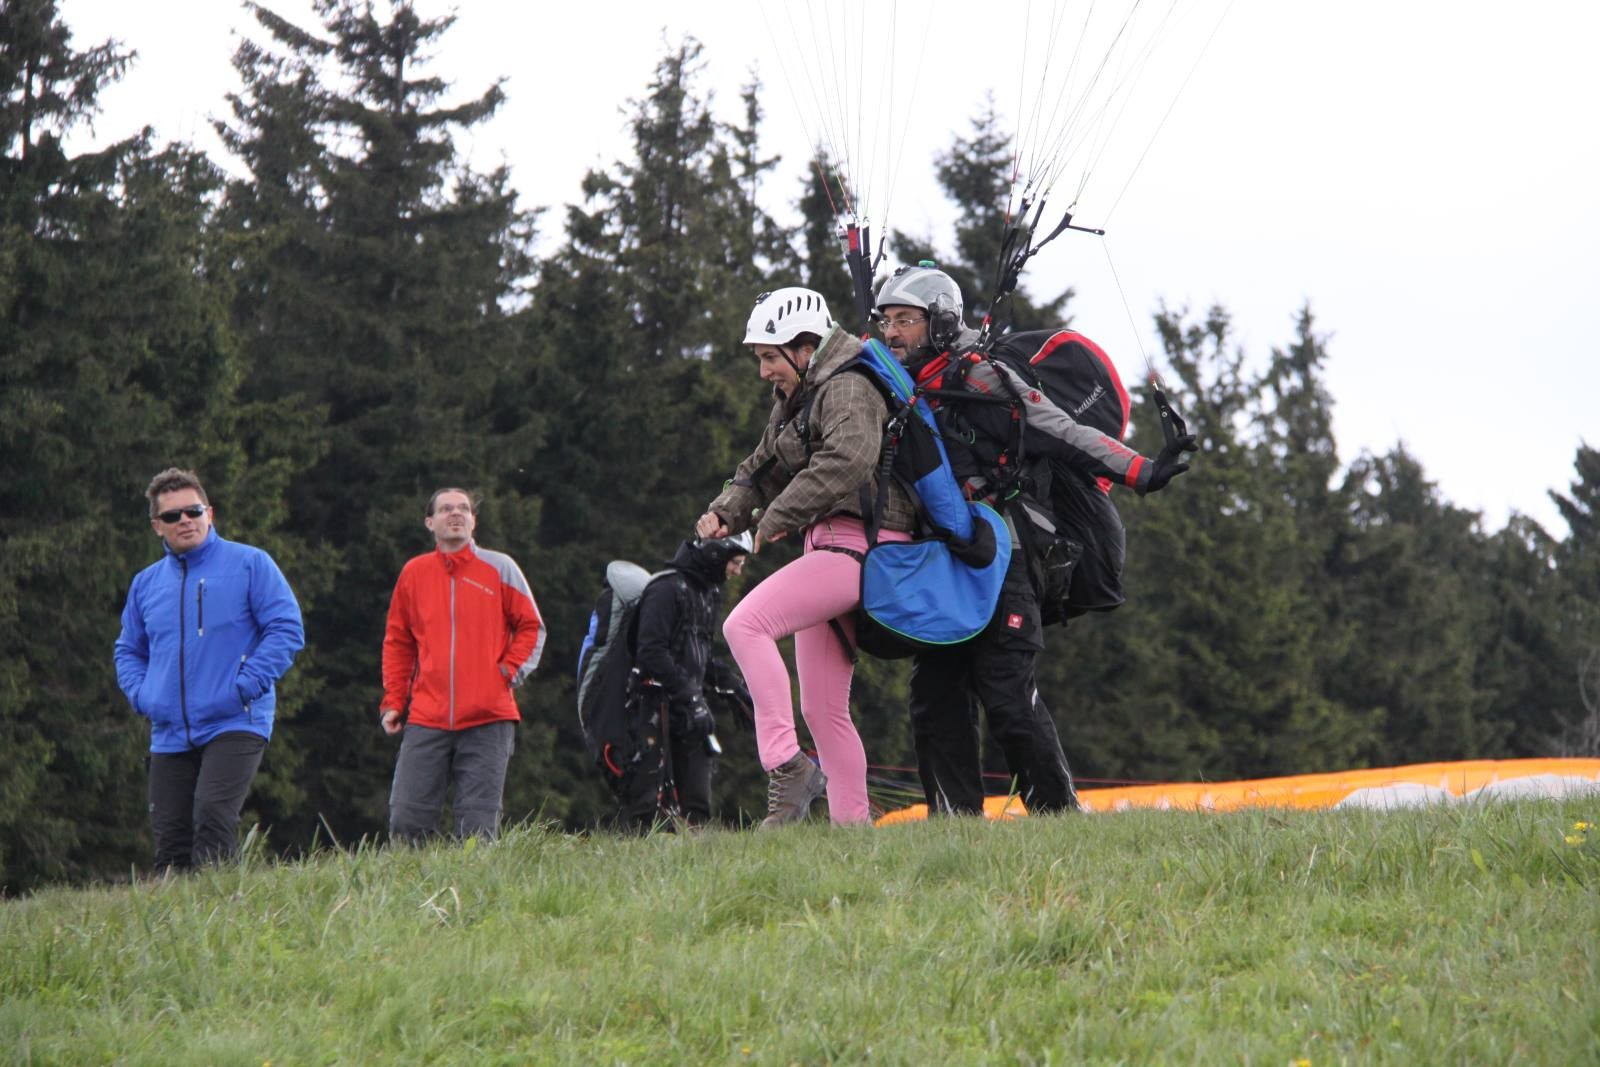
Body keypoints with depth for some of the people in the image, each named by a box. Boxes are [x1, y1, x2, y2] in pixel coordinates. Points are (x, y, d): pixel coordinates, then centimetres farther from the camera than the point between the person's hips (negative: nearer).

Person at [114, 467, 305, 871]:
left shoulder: (249, 564, 1)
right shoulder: (146, 583, 15)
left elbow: (287, 629, -5)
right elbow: (128, 651, 25)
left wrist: (246, 685, -13)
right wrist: (141, 694, 5)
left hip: (235, 724, -5)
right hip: (169, 734, 5)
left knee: (213, 820, -22)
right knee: (170, 841, 3)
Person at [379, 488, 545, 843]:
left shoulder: (499, 568, 8)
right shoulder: (413, 573, 12)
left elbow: (532, 627, 12)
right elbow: (397, 642, 17)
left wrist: (510, 671, -3)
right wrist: (393, 702, 9)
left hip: (488, 720, -2)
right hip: (427, 720, 2)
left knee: (478, 826, -5)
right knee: (406, 822, -7)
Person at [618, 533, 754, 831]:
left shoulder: (708, 593, 17)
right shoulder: (666, 590, -14)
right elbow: (651, 653, -21)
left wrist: (728, 680, 10)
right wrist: (687, 692, -25)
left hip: (688, 704, 9)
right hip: (656, 703, -9)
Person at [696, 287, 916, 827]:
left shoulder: (848, 388, -9)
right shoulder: (794, 402, 21)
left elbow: (849, 458, -27)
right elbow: (760, 470, 27)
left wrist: (778, 517, -21)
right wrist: (725, 512, 6)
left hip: (859, 544, -10)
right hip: (829, 546, 10)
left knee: (744, 623, -24)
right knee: (823, 710, 8)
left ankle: (786, 762, -27)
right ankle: (852, 824, 9)